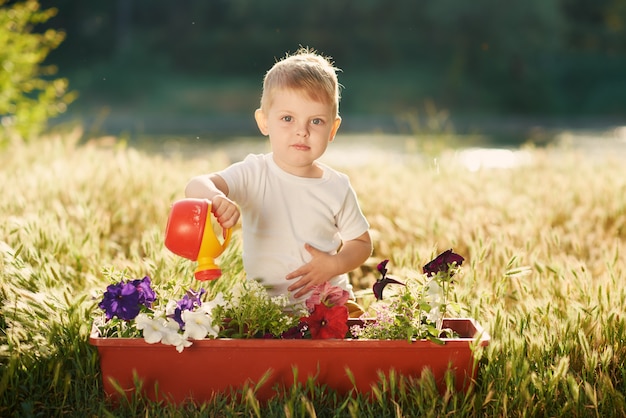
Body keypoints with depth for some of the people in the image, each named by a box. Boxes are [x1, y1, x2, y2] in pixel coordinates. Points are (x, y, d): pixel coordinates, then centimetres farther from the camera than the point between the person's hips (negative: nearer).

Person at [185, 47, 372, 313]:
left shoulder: (337, 187, 1)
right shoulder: (254, 174, -5)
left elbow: (362, 243, 12)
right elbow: (195, 186, -20)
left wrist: (334, 265, -10)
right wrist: (216, 198, -44)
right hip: (262, 299, -1)